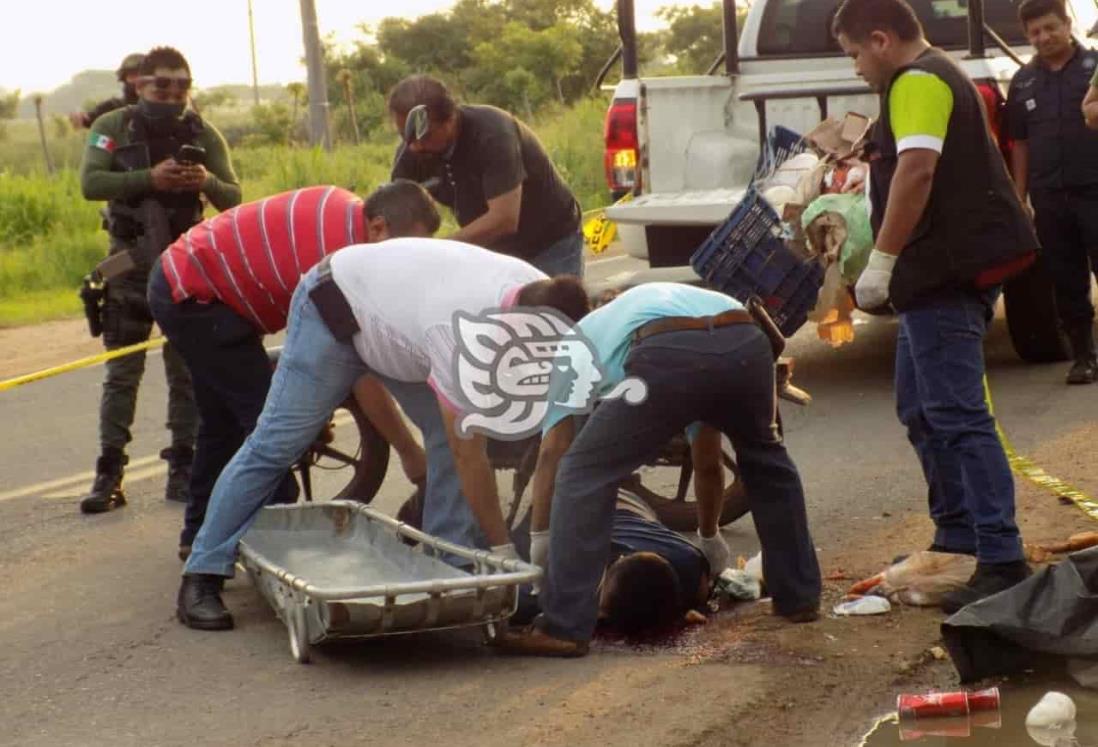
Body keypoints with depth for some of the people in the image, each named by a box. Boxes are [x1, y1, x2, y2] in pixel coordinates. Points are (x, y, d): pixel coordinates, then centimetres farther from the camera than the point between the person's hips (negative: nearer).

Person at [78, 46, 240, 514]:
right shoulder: (113, 127, -4)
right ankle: (109, 474, 2)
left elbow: (232, 198, -3)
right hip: (131, 266, -1)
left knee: (187, 372, 4)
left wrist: (208, 181, -25)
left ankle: (183, 470, 11)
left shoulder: (203, 135, 1)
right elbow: (90, 183, -17)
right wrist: (149, 179, -29)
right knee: (121, 374, 0)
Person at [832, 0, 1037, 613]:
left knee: (956, 416, -13)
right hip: (946, 269, 11)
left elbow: (917, 169, -27)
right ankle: (958, 535, 24)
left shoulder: (916, 82, -13)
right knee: (922, 410, 17)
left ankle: (1002, 561, -15)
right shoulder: (939, 76, 22)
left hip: (946, 270, -11)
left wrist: (881, 260, -26)